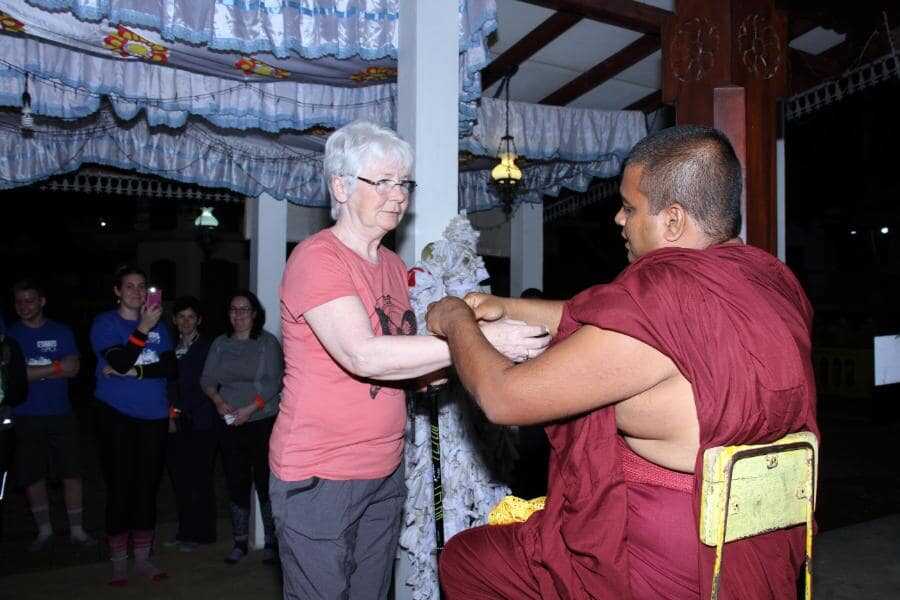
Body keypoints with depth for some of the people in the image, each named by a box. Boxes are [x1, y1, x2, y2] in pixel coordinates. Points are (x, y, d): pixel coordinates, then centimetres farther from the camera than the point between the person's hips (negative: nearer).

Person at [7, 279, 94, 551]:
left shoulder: (61, 332, 5)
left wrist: (33, 370, -13)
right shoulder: (10, 334, 2)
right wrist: (55, 367, -12)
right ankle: (44, 529, 25)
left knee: (71, 473, 2)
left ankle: (76, 529, 14)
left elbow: (73, 369, -5)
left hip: (60, 414, 0)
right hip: (25, 417, 0)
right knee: (32, 477, 8)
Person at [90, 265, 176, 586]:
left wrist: (133, 371, -13)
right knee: (119, 487, 1)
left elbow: (170, 367, -2)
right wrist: (143, 328, -23)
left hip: (153, 416, 3)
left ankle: (142, 557, 22)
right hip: (116, 417, -3)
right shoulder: (105, 323, -2)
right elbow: (120, 362, -17)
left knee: (147, 486, 9)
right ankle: (118, 562, 15)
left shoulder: (159, 326, 8)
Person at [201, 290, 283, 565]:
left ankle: (271, 542, 11)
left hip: (262, 422, -4)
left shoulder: (268, 342, -3)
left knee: (265, 482, -2)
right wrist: (218, 401, -10)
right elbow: (207, 378, 8)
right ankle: (239, 542, 21)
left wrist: (249, 409, -18)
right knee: (236, 483, 9)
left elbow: (273, 383, -11)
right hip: (231, 425, 4)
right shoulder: (220, 344, 11)